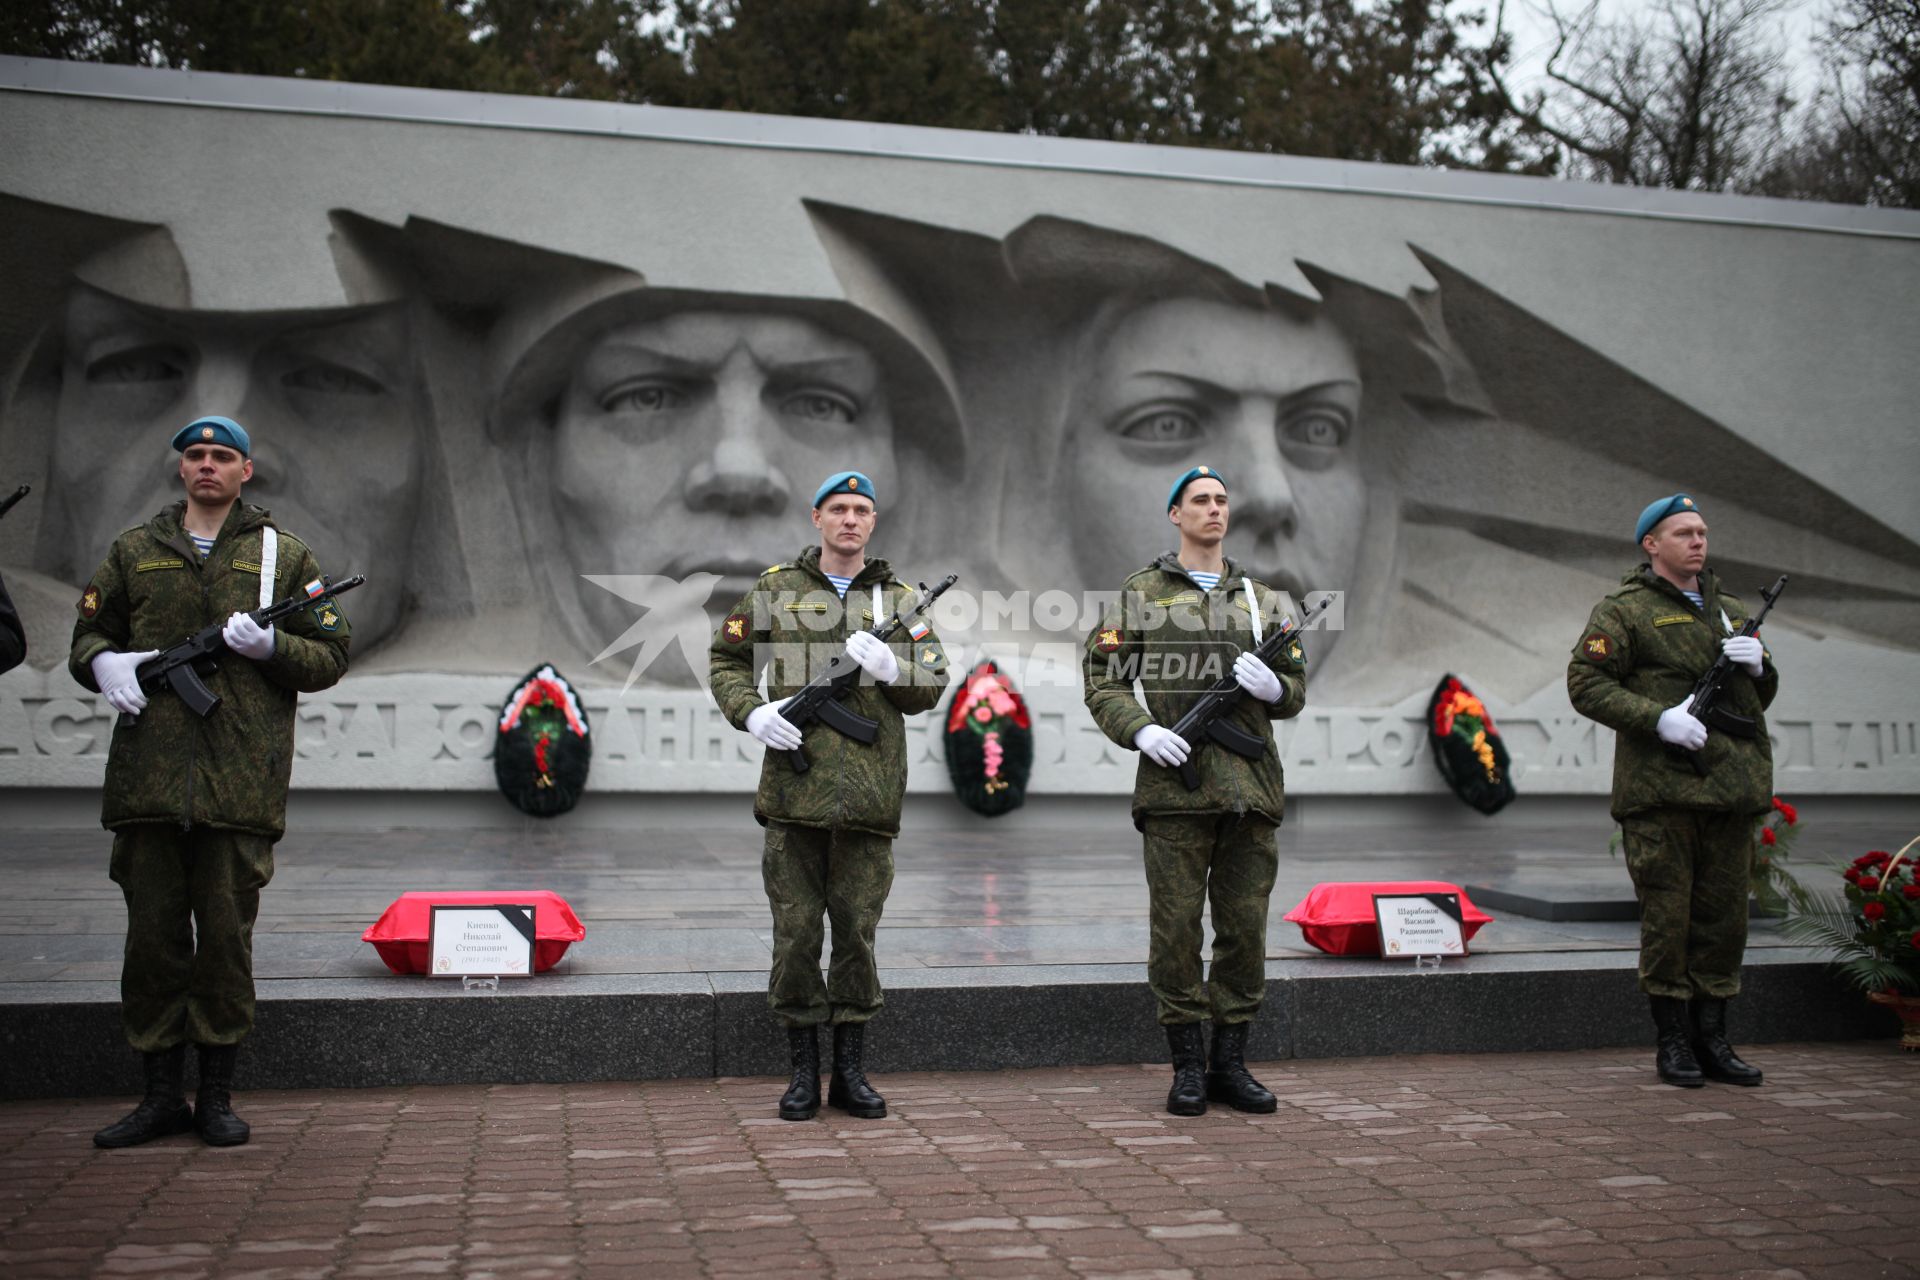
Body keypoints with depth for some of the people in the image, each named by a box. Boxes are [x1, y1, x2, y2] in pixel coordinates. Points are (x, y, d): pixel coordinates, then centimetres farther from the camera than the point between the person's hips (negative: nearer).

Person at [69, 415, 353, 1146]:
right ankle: (162, 1094, 14)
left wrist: (269, 646, -10)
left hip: (241, 780, -2)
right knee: (152, 935, 4)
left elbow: (331, 657, 9)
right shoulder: (135, 551, 17)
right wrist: (102, 662, -2)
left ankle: (216, 1095, 12)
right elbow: (88, 631, 21)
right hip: (148, 776, 2)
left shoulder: (283, 555, 11)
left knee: (226, 936, 1)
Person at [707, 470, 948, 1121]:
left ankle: (851, 1071, 17)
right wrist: (751, 712, -4)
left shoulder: (899, 599, 11)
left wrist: (889, 665, -13)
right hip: (795, 790, -1)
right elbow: (725, 659, 14)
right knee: (796, 930, 2)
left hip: (869, 795, 1)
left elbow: (930, 689, 8)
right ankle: (803, 1072, 14)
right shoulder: (775, 588, 9)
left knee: (857, 930, 6)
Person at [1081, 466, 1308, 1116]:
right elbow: (1102, 680, 4)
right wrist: (1141, 730, -13)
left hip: (1251, 787, 3)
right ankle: (1188, 1065, 9)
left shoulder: (1262, 598, 17)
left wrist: (1274, 686, -6)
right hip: (1176, 785, -3)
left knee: (1245, 927, 5)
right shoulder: (1141, 594, 8)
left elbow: (1296, 690, 18)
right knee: (1176, 926, -2)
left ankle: (1230, 1062, 16)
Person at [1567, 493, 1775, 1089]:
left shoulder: (1731, 611, 21)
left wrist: (1757, 664, 3)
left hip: (1733, 788, 6)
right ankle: (1672, 1040, 9)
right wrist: (1658, 718, -18)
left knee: (1725, 916, 8)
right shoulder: (1624, 610, 1)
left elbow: (1763, 697, 27)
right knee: (1667, 915, -2)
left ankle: (1711, 1038, 18)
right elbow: (1585, 683, -8)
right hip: (1662, 789, -6)